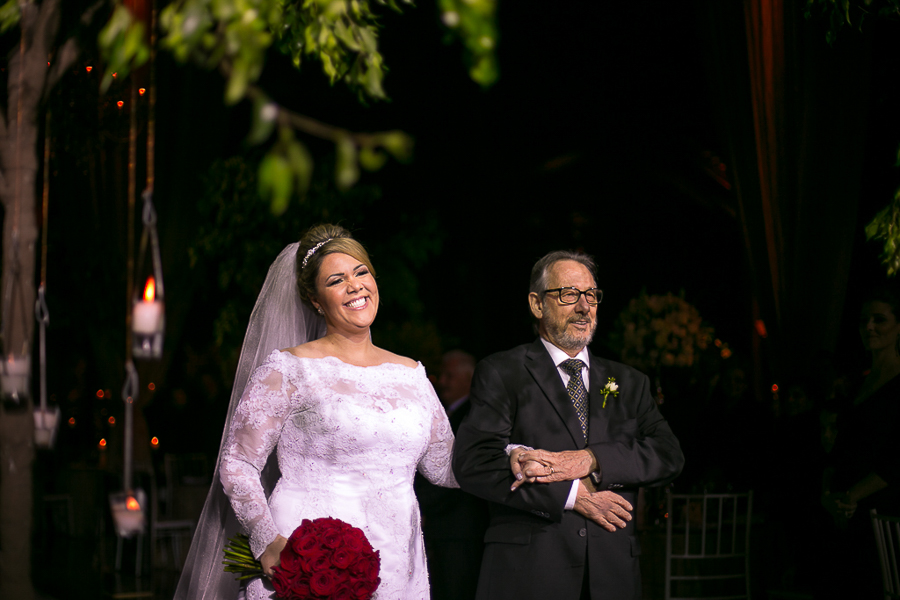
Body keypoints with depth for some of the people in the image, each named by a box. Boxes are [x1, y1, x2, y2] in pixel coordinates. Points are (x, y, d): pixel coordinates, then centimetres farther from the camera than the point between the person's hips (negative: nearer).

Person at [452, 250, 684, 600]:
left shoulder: (628, 383, 16)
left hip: (612, 571, 3)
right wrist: (573, 494, -14)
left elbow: (669, 455, 2)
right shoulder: (501, 373, 4)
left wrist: (590, 460, -14)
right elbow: (473, 464, -8)